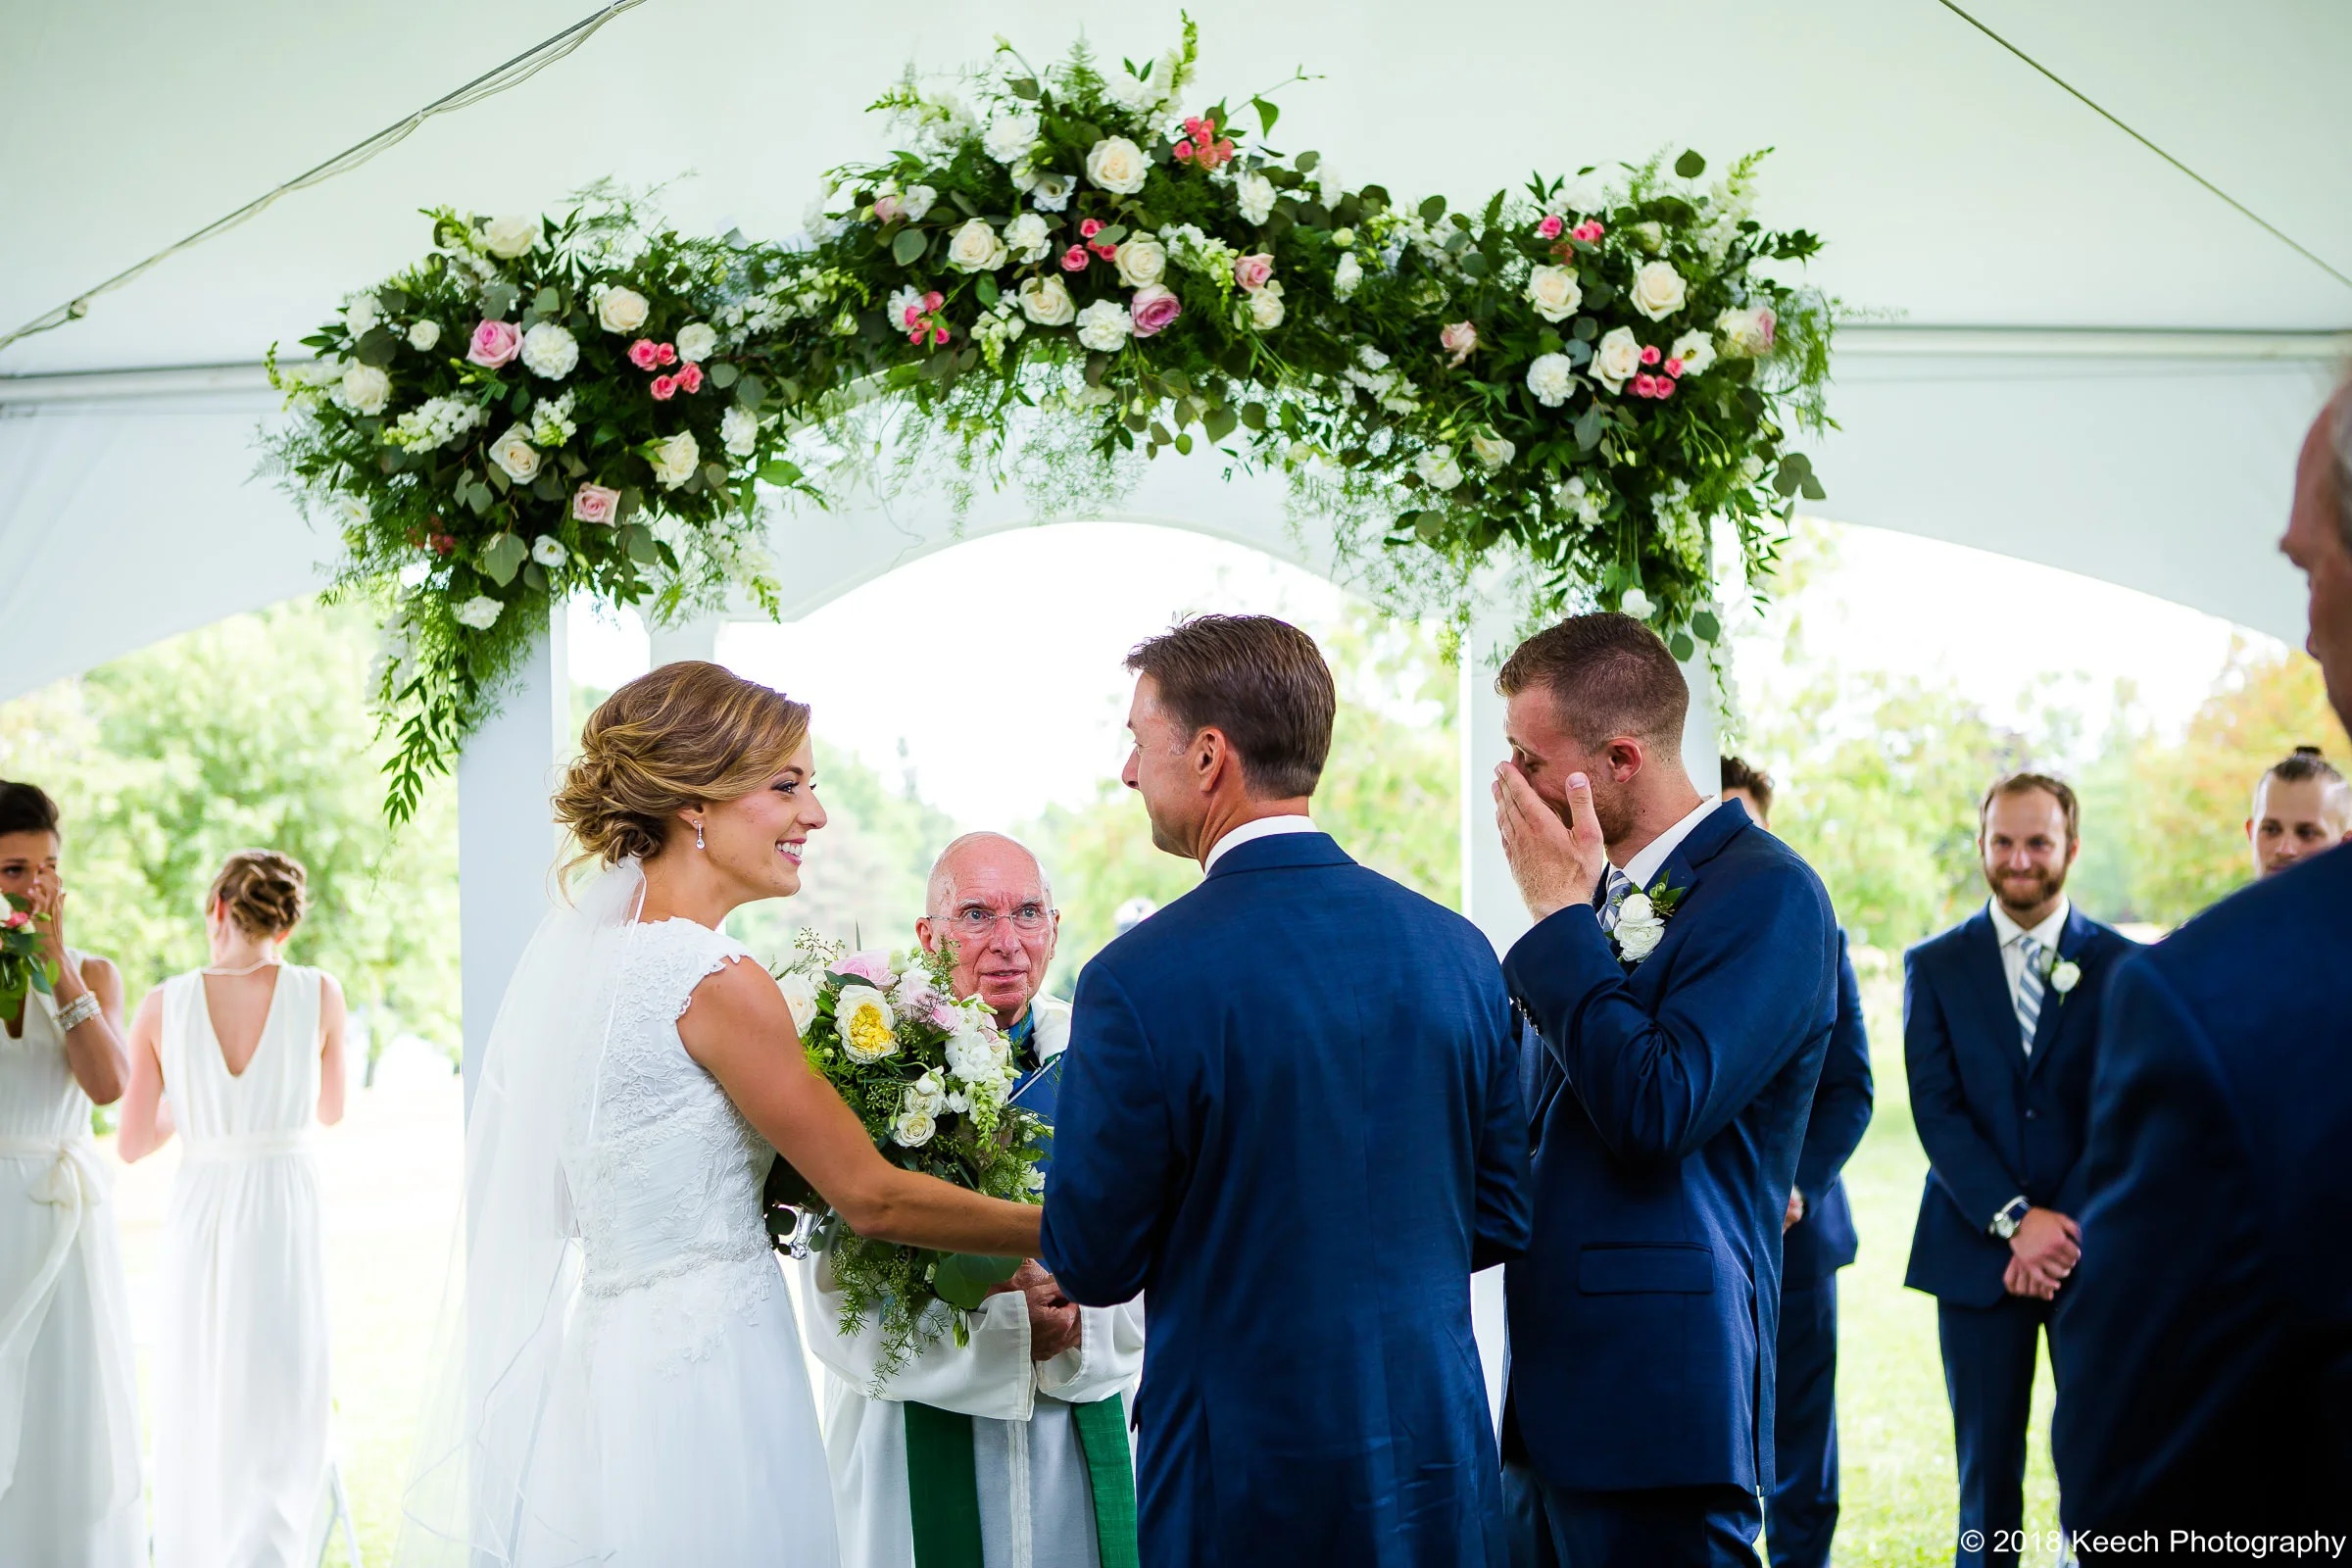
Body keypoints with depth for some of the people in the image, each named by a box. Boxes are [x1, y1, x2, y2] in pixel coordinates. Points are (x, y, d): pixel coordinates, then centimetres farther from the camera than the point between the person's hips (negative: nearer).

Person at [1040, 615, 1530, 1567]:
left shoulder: (1138, 982, -16)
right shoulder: (1458, 950, -1)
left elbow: (1094, 1266, -9)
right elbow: (1500, 1219, 6)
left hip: (1247, 1472, -4)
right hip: (1441, 1457, 4)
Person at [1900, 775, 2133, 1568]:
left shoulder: (2123, 966, 4)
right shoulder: (1934, 965, 5)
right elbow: (1936, 1109, -2)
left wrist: (2066, 1229, -11)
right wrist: (2016, 1220, -13)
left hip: (2094, 1250, 0)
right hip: (1977, 1250, 0)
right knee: (1988, 1466, 5)